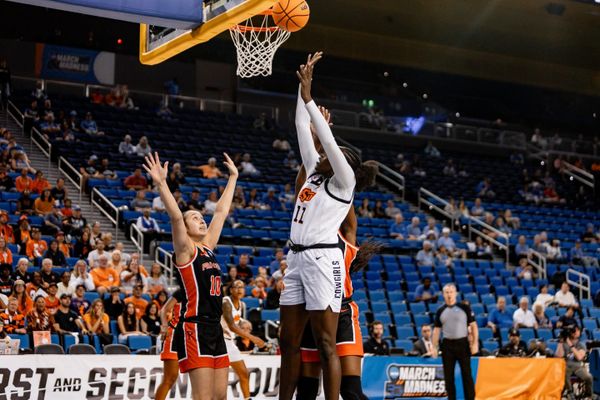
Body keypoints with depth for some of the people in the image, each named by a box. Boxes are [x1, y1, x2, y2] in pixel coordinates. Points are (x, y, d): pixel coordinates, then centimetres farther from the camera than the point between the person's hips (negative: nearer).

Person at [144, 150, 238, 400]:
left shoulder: (208, 246, 16)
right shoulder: (185, 249, -3)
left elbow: (222, 212, 22)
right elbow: (175, 217, -19)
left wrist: (233, 177, 28)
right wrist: (161, 184, -31)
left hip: (215, 326, 8)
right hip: (195, 327, -8)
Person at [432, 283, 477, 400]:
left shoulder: (464, 308, -1)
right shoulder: (440, 311, 7)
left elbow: (473, 325, -1)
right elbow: (436, 330, 10)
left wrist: (475, 343, -9)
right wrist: (434, 347, 3)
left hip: (462, 344, -3)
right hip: (447, 345, 3)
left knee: (467, 374, -1)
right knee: (448, 376, 5)